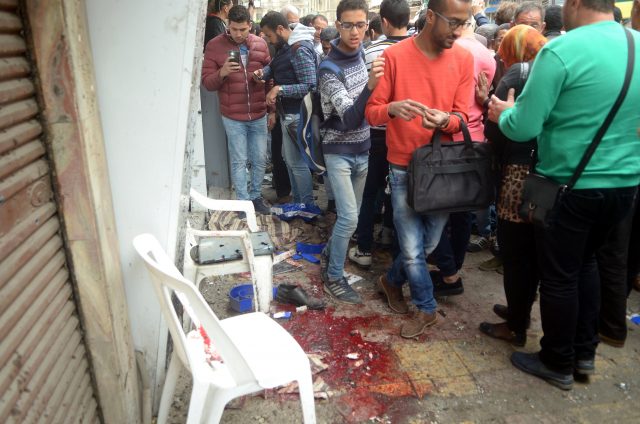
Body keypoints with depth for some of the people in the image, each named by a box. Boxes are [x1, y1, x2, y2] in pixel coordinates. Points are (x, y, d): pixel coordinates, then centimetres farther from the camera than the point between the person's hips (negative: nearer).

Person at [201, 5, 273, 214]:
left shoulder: (260, 44, 3)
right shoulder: (214, 46, -5)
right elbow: (207, 82, -4)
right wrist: (222, 72, -25)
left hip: (259, 115, 3)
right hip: (233, 117, -3)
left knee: (260, 159, 11)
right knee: (239, 161, 5)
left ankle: (256, 196, 29)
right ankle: (243, 202, 17)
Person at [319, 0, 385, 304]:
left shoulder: (361, 52, 2)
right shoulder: (330, 70, -20)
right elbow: (350, 119, -31)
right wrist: (370, 86, -45)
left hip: (363, 150, 7)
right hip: (339, 152, -6)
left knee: (349, 215, 13)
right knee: (349, 218, -11)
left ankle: (328, 254, 34)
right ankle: (333, 278, 6)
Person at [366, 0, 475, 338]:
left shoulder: (463, 59, 1)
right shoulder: (395, 56, -9)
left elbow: (461, 117, 0)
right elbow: (371, 113, -8)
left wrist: (444, 120, -24)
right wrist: (392, 108, -31)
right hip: (404, 167, -3)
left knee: (429, 244, 13)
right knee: (413, 248, 2)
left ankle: (392, 280, 41)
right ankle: (426, 308, 26)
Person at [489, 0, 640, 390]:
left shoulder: (562, 50, -18)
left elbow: (523, 128, -18)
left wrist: (504, 113, 4)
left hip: (571, 185, -6)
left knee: (560, 276, 9)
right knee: (585, 261, 24)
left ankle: (559, 365, 26)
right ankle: (585, 352, 36)